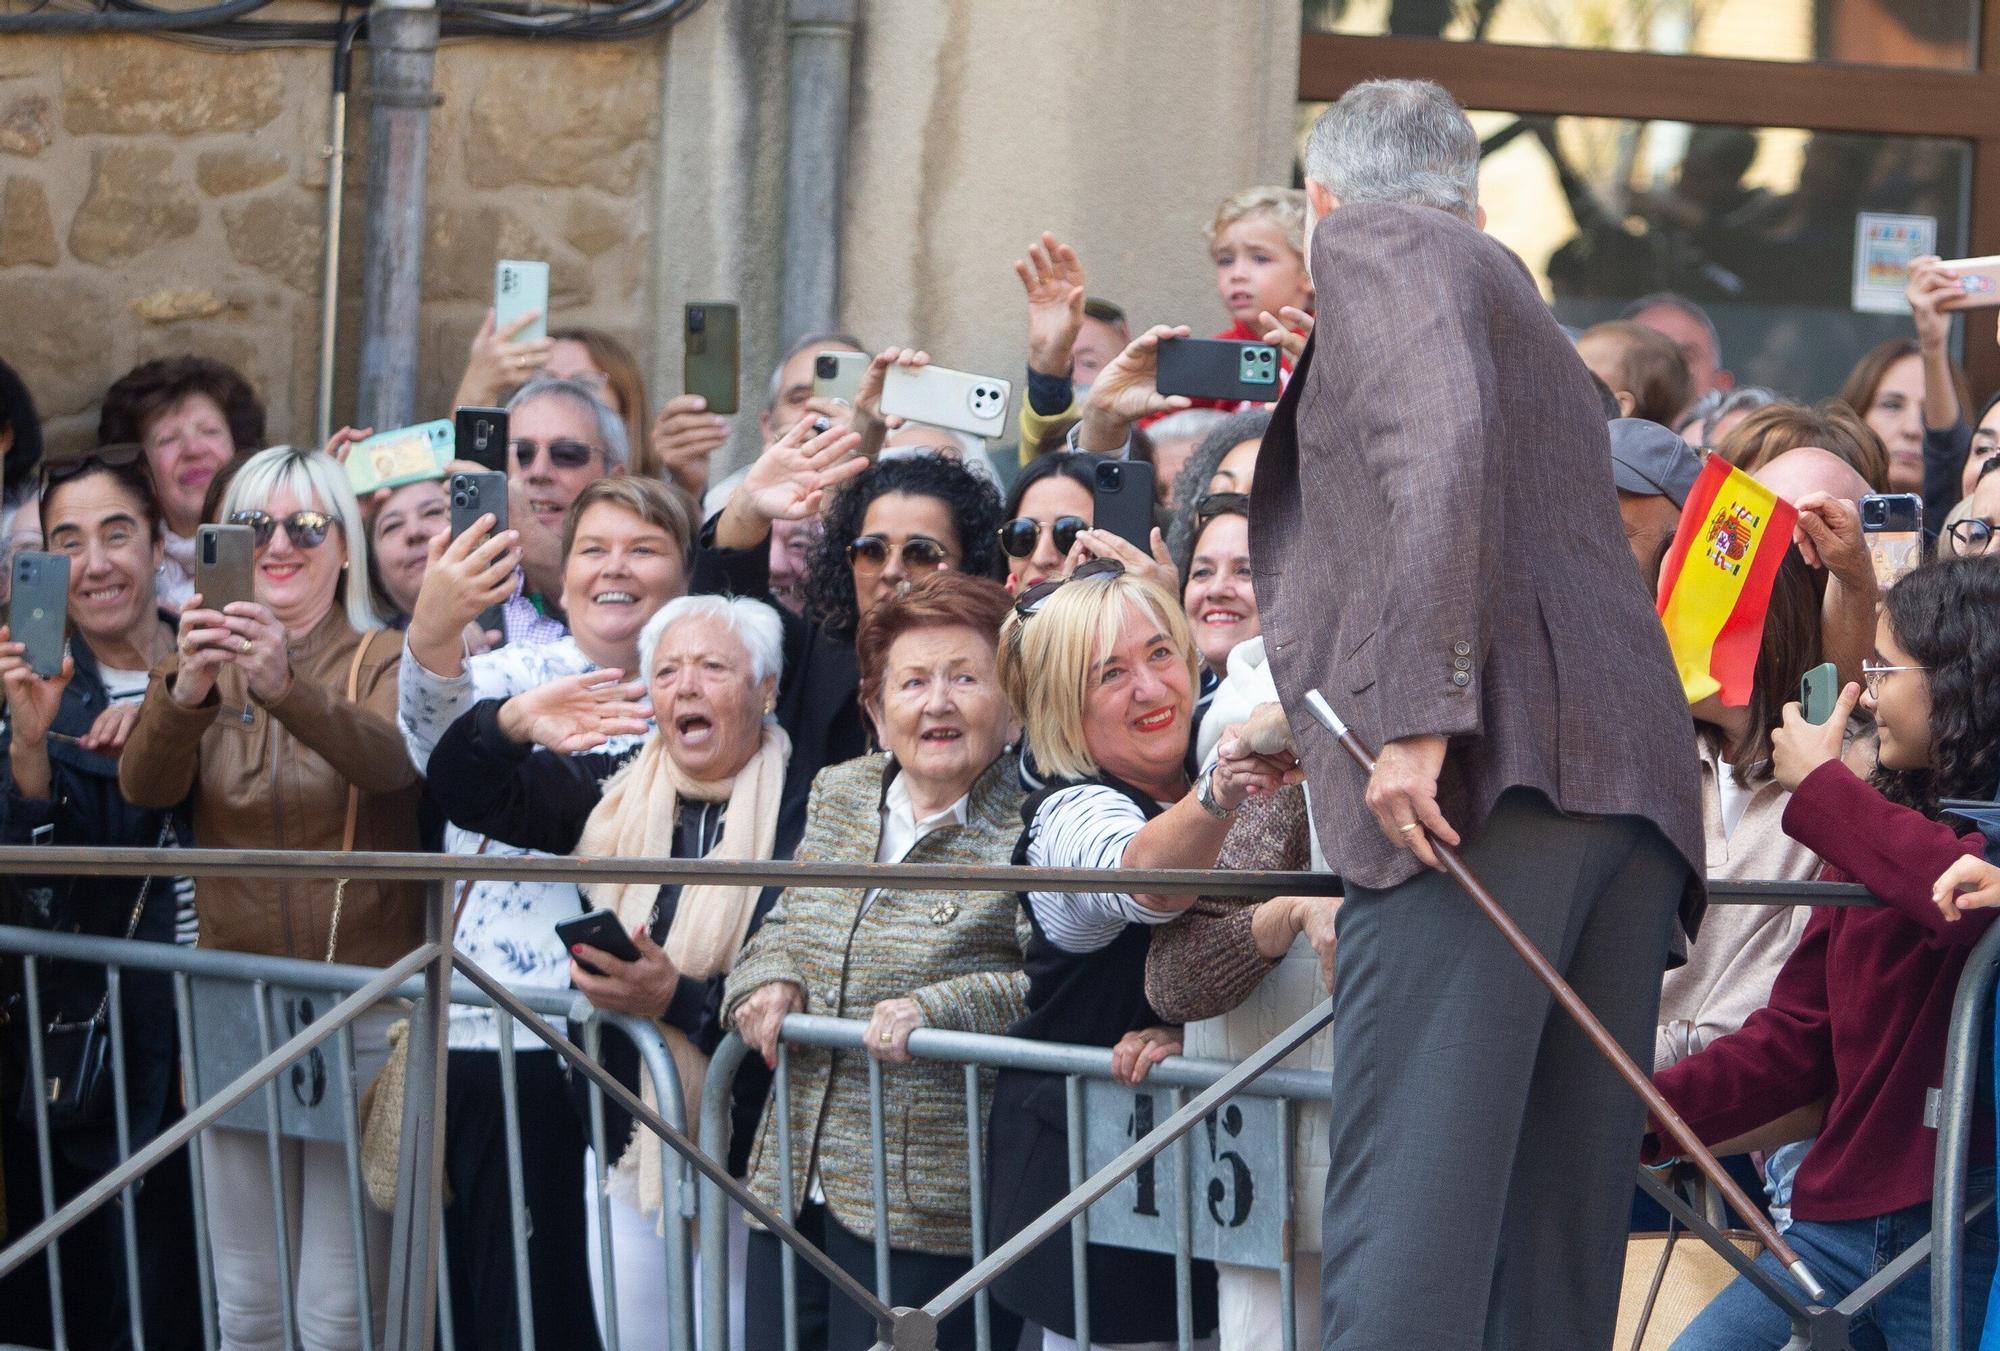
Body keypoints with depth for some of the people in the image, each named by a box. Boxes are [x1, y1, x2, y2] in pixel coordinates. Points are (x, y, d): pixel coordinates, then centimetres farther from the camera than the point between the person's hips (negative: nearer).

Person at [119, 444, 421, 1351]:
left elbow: (389, 759, -23)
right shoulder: (204, 669, 8)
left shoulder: (384, 665, 0)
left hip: (365, 1007, -3)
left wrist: (288, 689, -42)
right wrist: (184, 695, -32)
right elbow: (144, 788, -10)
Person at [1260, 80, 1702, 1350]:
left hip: (1491, 769, -8)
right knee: (1557, 1233, 3)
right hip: (1637, 798, 8)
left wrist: (1416, 712, -19)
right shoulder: (1521, 307, 35)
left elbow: (1441, 438, -11)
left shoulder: (1376, 244, 9)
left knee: (1408, 1214, -18)